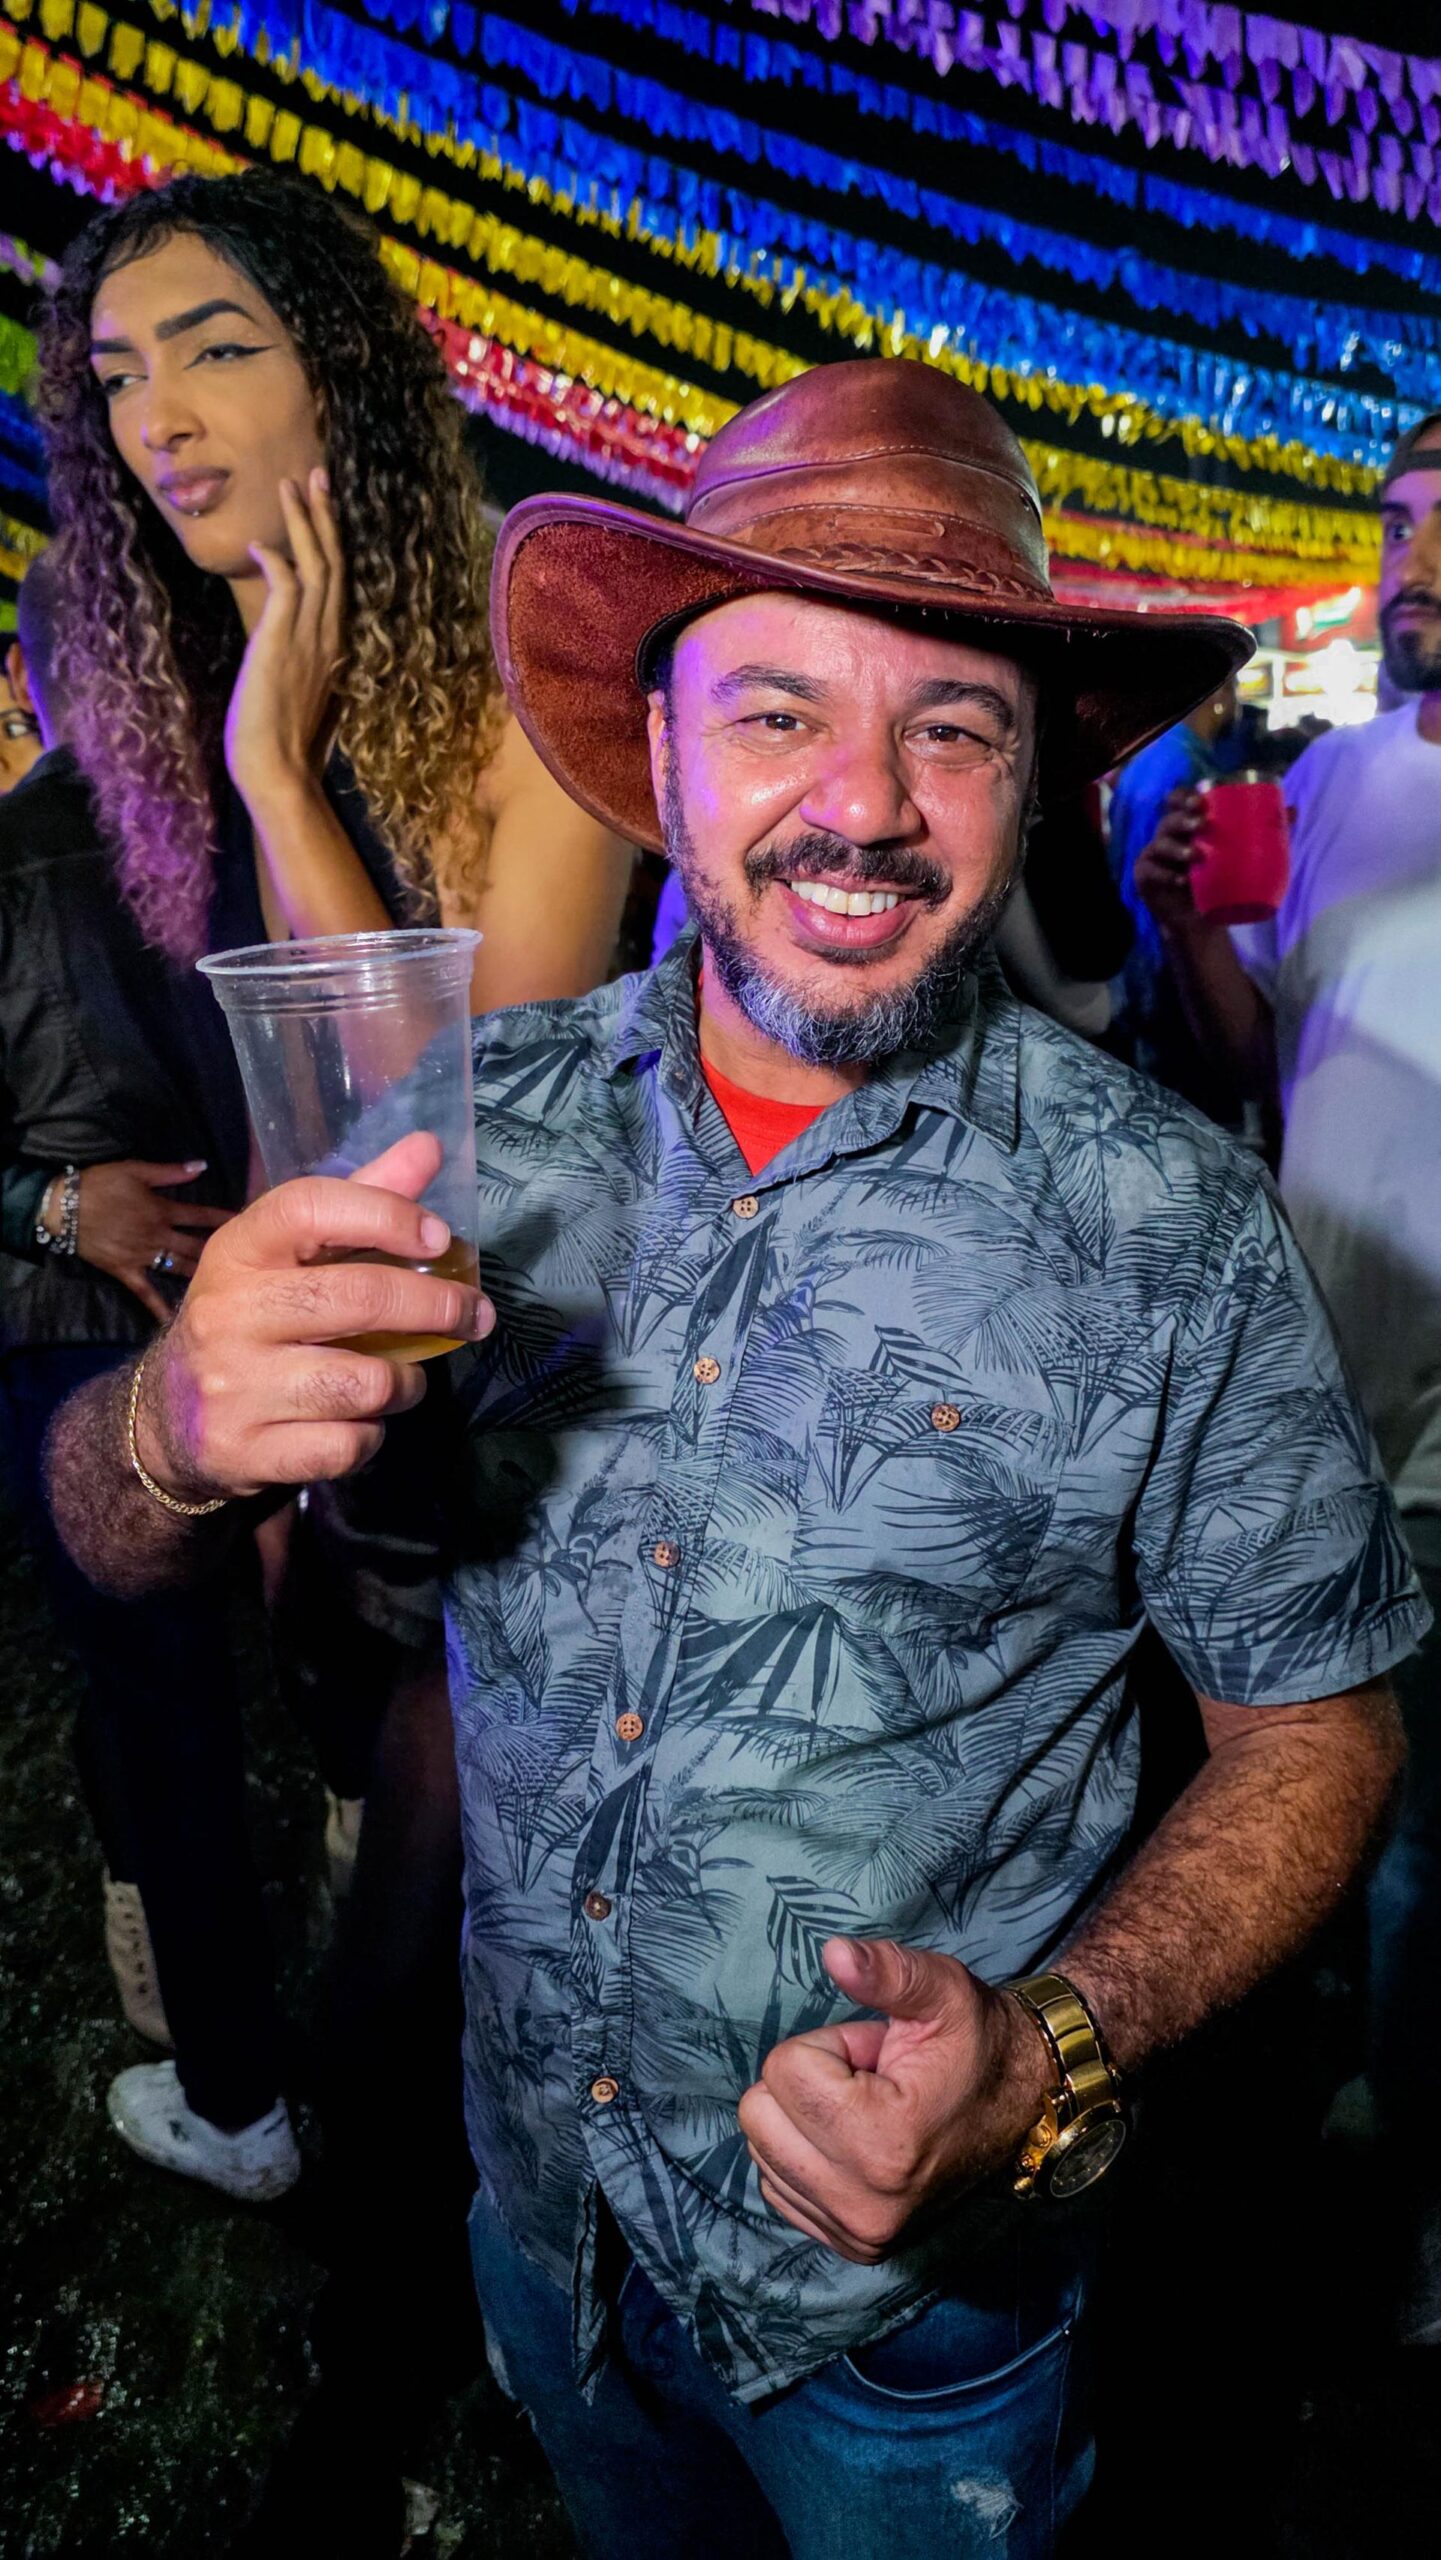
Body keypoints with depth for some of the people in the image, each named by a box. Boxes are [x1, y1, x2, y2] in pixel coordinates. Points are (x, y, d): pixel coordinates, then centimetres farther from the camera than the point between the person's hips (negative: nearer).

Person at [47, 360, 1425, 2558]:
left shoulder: (1169, 1231, -19)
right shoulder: (486, 1128, -12)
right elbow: (111, 1539, -9)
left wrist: (1048, 2050, -25)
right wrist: (183, 1430, -32)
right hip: (537, 2204, 3)